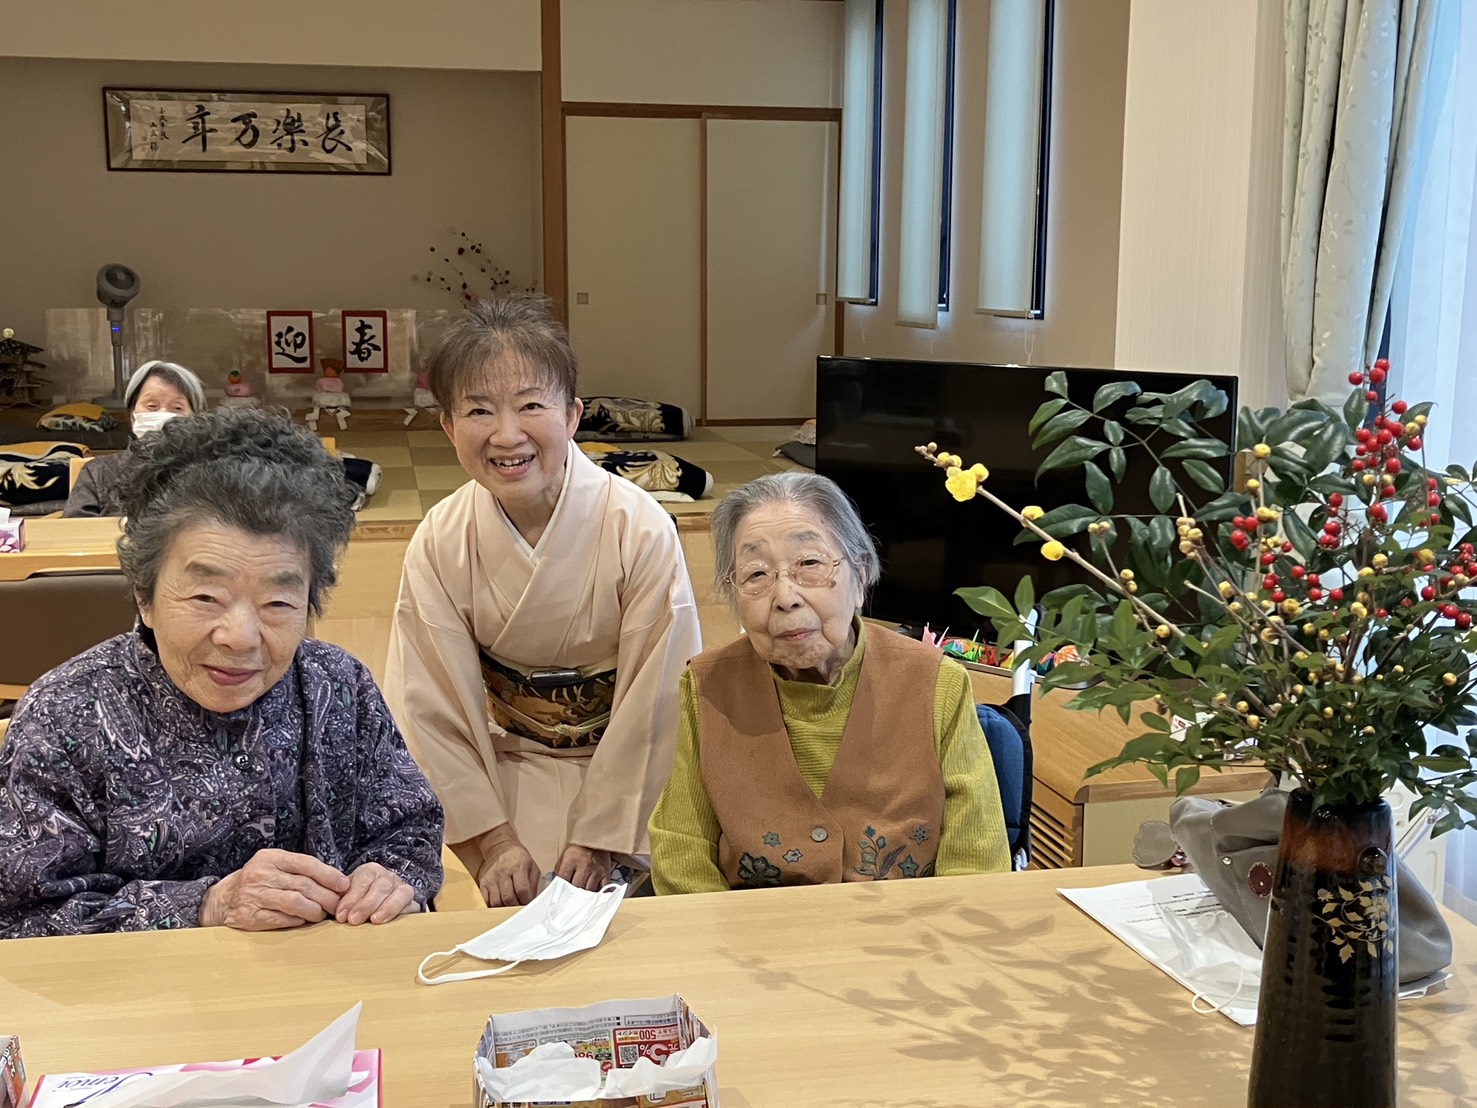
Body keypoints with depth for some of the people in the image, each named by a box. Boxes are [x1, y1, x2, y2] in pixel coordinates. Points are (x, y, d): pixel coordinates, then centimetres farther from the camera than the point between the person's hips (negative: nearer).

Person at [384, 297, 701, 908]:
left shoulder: (641, 529, -20)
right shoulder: (438, 544, -13)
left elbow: (655, 701, -15)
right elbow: (433, 708, -8)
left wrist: (601, 835, -12)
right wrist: (491, 837, -11)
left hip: (622, 763, -1)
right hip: (510, 769, 2)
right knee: (520, 902, -13)